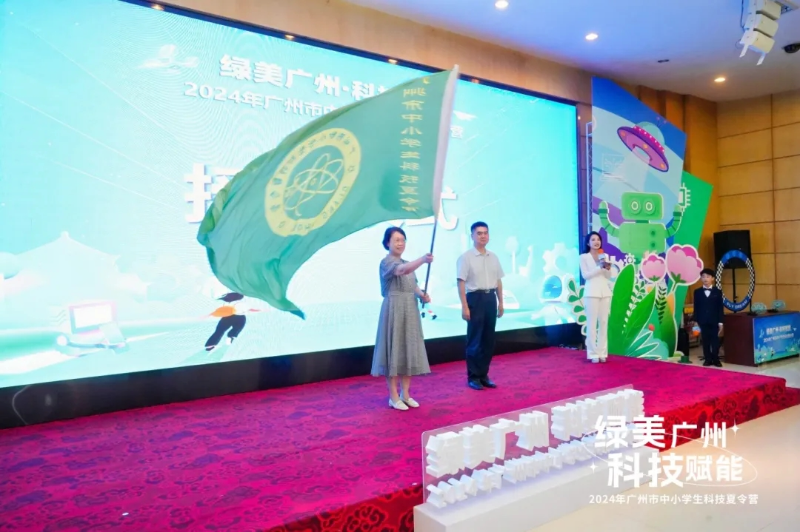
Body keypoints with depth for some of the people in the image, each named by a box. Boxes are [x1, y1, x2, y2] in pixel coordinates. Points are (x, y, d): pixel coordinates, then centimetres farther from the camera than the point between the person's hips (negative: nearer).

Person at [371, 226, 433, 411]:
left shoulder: (407, 263, 16)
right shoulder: (386, 262, -10)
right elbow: (402, 271, -31)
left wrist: (422, 296, -4)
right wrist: (423, 259, -46)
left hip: (410, 311, 8)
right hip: (394, 311, -8)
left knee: (409, 350, 10)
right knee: (394, 349, -2)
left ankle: (405, 394, 20)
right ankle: (394, 397, 8)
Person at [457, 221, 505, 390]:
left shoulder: (493, 257, 10)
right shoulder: (466, 257, -8)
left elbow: (499, 281, 15)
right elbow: (461, 283, -11)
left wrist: (500, 303, 12)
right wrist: (464, 306, -16)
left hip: (490, 298, 6)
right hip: (475, 298, -5)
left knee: (489, 340, 10)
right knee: (474, 340, 1)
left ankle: (483, 375, 22)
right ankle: (473, 377, 12)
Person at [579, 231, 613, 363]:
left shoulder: (605, 256, 14)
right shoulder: (584, 257, 2)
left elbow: (609, 276, 11)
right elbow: (585, 275, -7)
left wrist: (608, 268, -9)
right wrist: (600, 267, -16)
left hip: (605, 292, 4)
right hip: (591, 293, -4)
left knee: (604, 322, 3)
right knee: (592, 323, -6)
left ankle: (602, 352, 10)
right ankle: (593, 353, -2)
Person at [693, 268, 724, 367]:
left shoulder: (718, 292, 3)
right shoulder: (697, 292, 5)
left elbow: (720, 308, 2)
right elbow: (696, 308, 5)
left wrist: (720, 322, -3)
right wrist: (696, 321, 0)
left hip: (714, 321, -1)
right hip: (702, 322, 1)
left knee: (715, 341, 3)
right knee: (705, 342, 5)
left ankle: (715, 359, 12)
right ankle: (708, 359, 12)